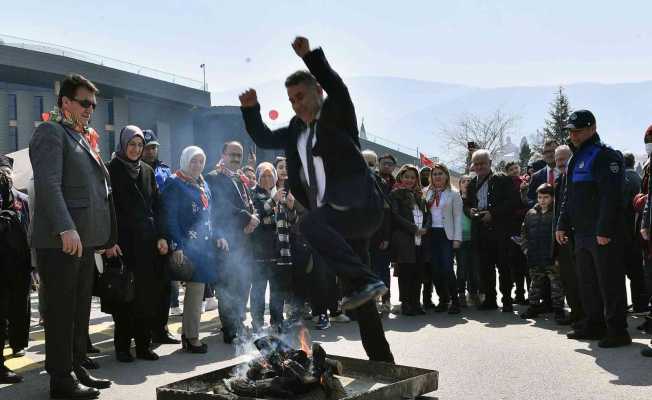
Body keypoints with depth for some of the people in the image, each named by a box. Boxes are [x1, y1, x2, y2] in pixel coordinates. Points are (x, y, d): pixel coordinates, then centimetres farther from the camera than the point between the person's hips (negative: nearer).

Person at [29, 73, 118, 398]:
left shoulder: (83, 139, 21)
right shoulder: (50, 132, -5)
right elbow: (48, 184, -17)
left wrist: (107, 237, 18)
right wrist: (66, 229, -27)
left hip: (85, 240, 9)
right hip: (60, 241, -9)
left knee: (79, 311, 13)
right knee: (61, 311, -2)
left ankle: (76, 370, 23)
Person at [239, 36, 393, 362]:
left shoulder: (337, 117, -2)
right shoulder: (296, 131, 18)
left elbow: (337, 88, -22)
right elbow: (263, 139, 28)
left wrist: (310, 56, -31)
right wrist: (250, 109, 13)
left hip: (361, 207, -7)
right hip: (334, 218, 8)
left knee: (312, 222, -36)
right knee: (358, 300, 8)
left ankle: (366, 281, -33)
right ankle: (381, 358, 17)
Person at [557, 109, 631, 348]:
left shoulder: (605, 156, -11)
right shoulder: (575, 160, 17)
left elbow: (611, 196, -20)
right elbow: (569, 197, 22)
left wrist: (604, 230, -24)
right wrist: (563, 225, 15)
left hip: (603, 235, -9)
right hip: (582, 234, 9)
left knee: (610, 283, -4)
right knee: (588, 283, 15)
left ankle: (617, 331, 2)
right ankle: (594, 325, 25)